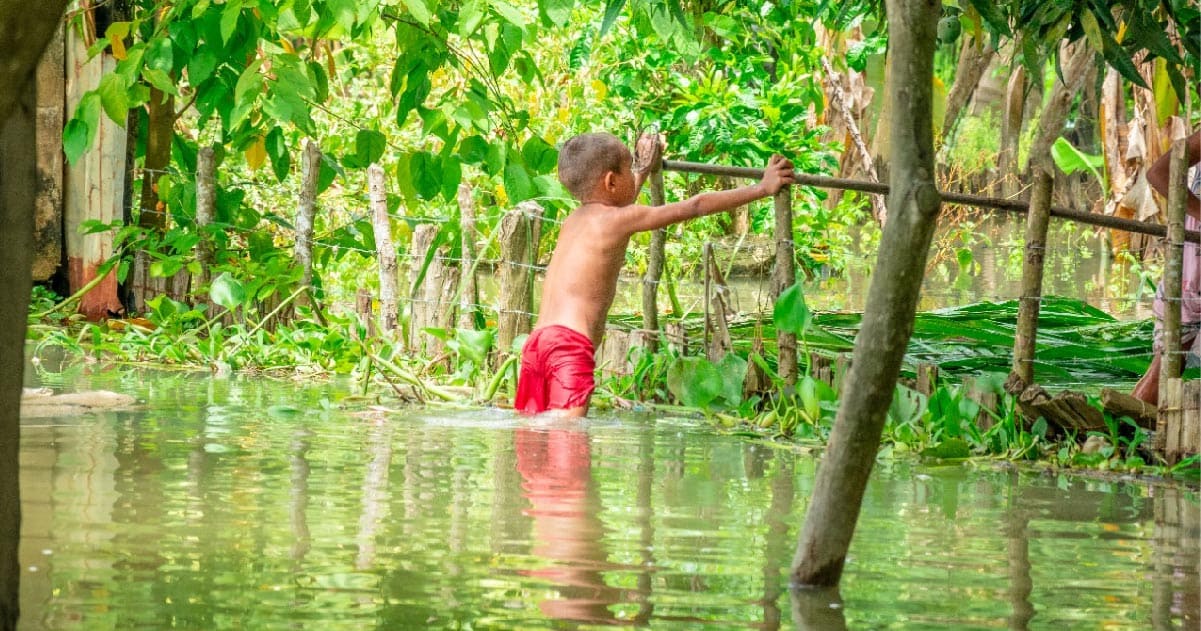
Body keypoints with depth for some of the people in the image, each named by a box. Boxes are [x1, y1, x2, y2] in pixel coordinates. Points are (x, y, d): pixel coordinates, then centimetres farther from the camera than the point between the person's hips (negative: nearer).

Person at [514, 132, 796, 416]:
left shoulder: (572, 221, 23)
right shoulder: (620, 219, 0)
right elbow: (696, 206, 4)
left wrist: (645, 169, 64)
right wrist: (762, 188, 12)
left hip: (537, 340, 8)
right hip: (571, 342, -8)